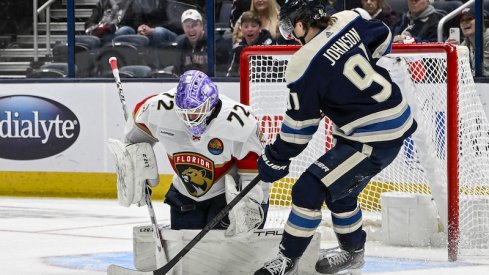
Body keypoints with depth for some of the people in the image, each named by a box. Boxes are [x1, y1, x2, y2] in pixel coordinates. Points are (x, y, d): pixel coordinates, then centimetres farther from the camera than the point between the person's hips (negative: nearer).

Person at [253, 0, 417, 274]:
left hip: (374, 140, -9)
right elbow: (384, 38, 18)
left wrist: (274, 160, 3)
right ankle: (352, 250, 42)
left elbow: (299, 126, -11)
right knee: (338, 188, 24)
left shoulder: (306, 67, -19)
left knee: (310, 189, -9)